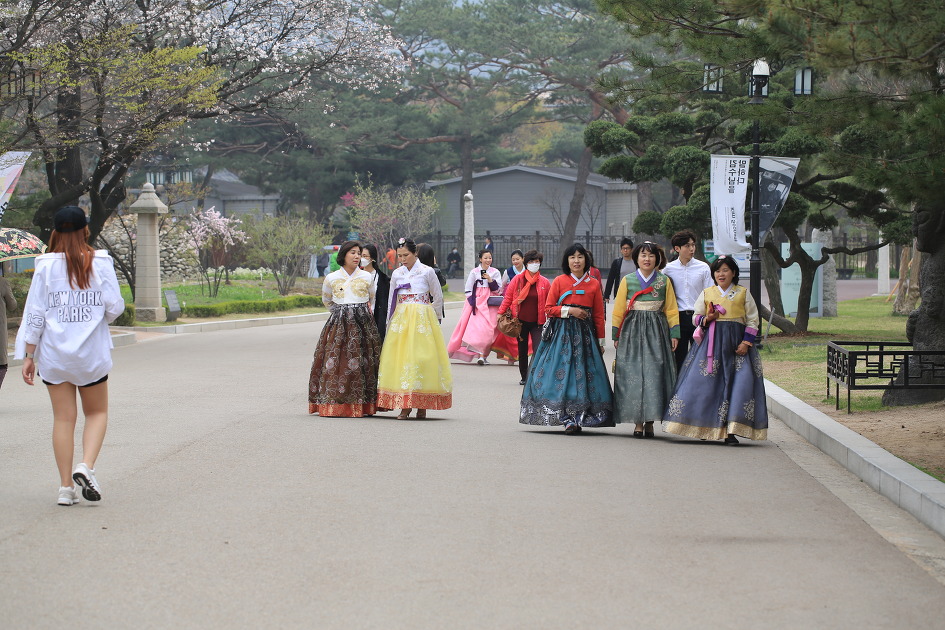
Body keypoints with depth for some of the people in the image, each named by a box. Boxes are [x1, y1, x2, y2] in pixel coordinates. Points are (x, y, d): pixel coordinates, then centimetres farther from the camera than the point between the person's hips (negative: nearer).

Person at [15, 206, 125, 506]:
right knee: (97, 412, 14)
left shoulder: (46, 266, -3)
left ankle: (66, 486, 5)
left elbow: (35, 314, -4)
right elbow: (115, 306, -5)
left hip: (54, 353, 1)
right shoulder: (100, 263, -4)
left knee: (63, 417, 6)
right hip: (91, 352, -1)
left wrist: (28, 355, 2)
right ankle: (86, 467, -8)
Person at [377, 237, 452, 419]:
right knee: (399, 356, -5)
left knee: (421, 356, -7)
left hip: (422, 319, -3)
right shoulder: (396, 274, 10)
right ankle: (404, 406, -4)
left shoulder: (427, 272, -1)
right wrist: (389, 324, 14)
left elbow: (438, 298, 7)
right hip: (401, 320, 3)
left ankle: (422, 405, -2)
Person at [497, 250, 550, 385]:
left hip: (537, 322, -1)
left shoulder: (545, 282, 0)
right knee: (522, 351, 11)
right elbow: (508, 297, 4)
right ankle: (524, 377, 25)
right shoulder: (518, 279, -1)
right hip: (521, 321, 1)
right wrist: (500, 313, 0)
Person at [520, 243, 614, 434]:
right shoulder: (559, 281, 5)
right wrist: (569, 310, -11)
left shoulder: (594, 284, 7)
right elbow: (548, 309, 3)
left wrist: (600, 341, 6)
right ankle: (569, 418, -10)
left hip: (585, 333, 1)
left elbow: (599, 316, 8)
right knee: (563, 373, -9)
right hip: (561, 333, -1)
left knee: (583, 374, -3)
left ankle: (578, 418, 1)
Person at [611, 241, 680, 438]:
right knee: (633, 375, -5)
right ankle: (638, 423, -2)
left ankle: (650, 421, 0)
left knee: (654, 374, -7)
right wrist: (616, 335, 4)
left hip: (656, 332, 0)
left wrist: (674, 333, 3)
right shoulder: (627, 280, 7)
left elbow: (671, 310, 10)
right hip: (632, 331, 0)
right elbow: (618, 310, 8)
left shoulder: (664, 281, 9)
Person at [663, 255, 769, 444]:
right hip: (711, 342, 1)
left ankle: (730, 431, -8)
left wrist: (746, 343, -5)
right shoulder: (706, 294, 12)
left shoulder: (743, 293, 9)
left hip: (736, 343, -1)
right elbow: (696, 318, 14)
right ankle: (705, 428, 4)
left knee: (737, 384, -10)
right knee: (705, 383, -6)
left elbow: (752, 320, 8)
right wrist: (706, 319, -9)